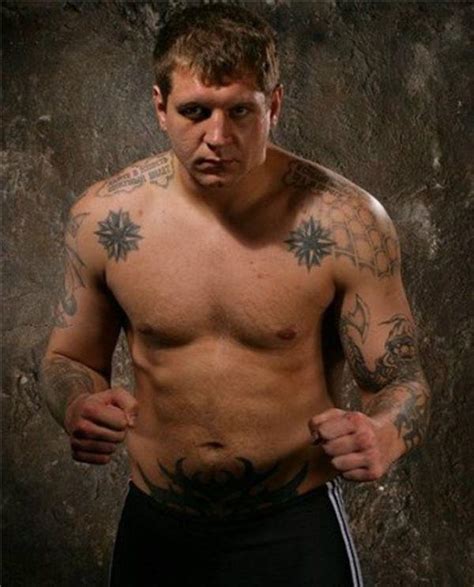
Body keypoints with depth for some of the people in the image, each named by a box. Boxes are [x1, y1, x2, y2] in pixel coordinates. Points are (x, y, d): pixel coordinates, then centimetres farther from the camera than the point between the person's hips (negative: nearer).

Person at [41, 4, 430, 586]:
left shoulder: (346, 221, -16)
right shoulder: (102, 217, -9)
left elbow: (400, 385, -9)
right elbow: (69, 359, 5)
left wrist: (380, 438, -31)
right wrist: (78, 407, -17)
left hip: (295, 530, -2)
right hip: (154, 530, 3)